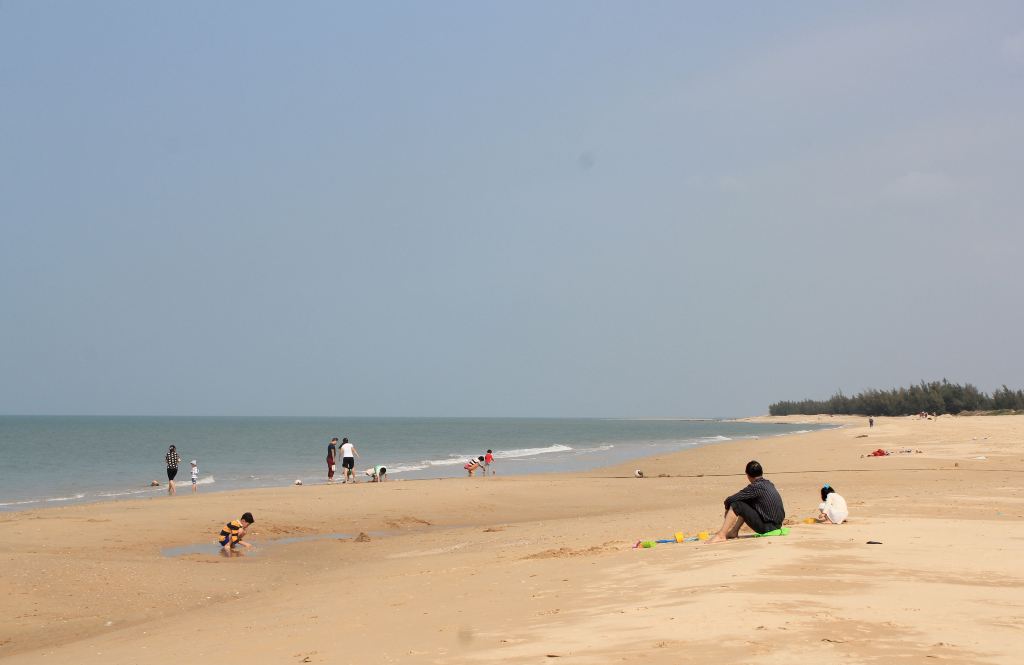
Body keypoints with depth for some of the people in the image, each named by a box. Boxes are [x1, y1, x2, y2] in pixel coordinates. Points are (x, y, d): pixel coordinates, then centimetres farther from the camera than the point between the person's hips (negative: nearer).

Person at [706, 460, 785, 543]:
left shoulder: (755, 487, -16)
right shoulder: (768, 483, 9)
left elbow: (730, 500, -14)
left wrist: (727, 509, 7)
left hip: (767, 527, -8)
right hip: (777, 525, 8)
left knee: (736, 505, -11)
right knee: (746, 502, 23)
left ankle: (721, 536, -9)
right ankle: (734, 531, 26)